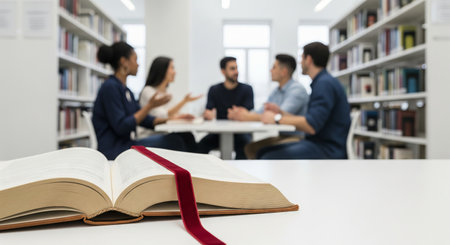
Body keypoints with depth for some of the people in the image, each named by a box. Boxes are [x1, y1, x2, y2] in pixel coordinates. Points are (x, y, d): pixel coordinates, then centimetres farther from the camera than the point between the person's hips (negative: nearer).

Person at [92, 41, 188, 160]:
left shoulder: (125, 90, 17)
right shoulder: (110, 87, -12)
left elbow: (142, 118, 18)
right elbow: (121, 127, -18)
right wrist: (149, 106, -18)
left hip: (125, 145, 9)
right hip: (113, 151, -9)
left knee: (174, 140, -10)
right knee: (172, 142, -19)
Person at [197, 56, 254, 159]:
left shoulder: (247, 89, 3)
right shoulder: (214, 90, 7)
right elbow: (208, 112, -3)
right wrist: (209, 115, -29)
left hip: (240, 131, -1)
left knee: (244, 145, -34)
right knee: (201, 145, -25)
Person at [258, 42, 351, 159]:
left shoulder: (325, 83, -15)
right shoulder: (321, 82, 18)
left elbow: (312, 126, -23)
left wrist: (277, 118, -12)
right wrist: (281, 113, 10)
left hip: (328, 151, -10)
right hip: (318, 143, 10)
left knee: (269, 158, -21)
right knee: (264, 151, 2)